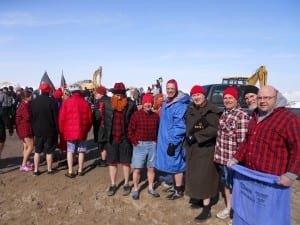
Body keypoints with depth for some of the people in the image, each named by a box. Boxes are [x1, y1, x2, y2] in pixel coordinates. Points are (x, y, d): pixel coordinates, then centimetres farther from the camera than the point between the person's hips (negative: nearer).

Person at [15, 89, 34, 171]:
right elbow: (28, 117, -25)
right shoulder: (24, 105, -19)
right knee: (30, 146, -7)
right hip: (25, 128, -10)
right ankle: (23, 165, -1)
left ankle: (26, 162, 27)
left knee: (26, 146, 17)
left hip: (25, 128, 10)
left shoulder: (25, 104, 10)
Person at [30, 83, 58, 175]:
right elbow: (56, 117, -10)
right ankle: (49, 169, 15)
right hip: (50, 130, -4)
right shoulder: (52, 101, -13)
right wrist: (57, 129, -1)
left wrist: (34, 128, 14)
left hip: (37, 130, 4)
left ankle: (36, 170, 19)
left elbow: (31, 117, 7)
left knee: (37, 151, 13)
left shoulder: (34, 101, 1)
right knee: (49, 151, 6)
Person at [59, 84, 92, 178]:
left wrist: (62, 130, 8)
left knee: (70, 151, 9)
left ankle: (70, 172, 10)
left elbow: (61, 118, -5)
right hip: (82, 131, 1)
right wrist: (87, 129, 14)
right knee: (81, 151, 12)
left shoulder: (66, 102, -5)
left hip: (69, 131, -1)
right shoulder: (86, 103, -1)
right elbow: (89, 118, 1)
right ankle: (80, 170, 20)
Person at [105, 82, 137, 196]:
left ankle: (126, 184, 28)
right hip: (112, 138, 2)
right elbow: (105, 120, 6)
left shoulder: (131, 105, -8)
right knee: (112, 162, 12)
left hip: (125, 138, -2)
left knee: (126, 162, 10)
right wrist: (106, 134, 1)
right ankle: (113, 185, 28)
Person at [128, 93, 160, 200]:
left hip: (152, 145, 3)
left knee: (151, 168, 12)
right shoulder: (136, 114, -5)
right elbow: (130, 130, -3)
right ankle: (135, 189, 18)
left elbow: (159, 130, 13)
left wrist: (156, 141, 3)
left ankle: (151, 188, 27)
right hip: (139, 145, -3)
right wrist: (135, 142, -7)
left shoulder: (155, 116, 4)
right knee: (137, 168, 2)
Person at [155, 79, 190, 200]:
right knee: (172, 165, 18)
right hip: (165, 139, 9)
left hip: (173, 141, -8)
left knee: (175, 165, 3)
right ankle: (176, 185, 34)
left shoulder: (180, 105, -18)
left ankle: (179, 191, 18)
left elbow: (180, 126, -21)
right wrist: (161, 138, 19)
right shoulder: (166, 103, 10)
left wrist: (173, 142, -21)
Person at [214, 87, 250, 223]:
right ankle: (228, 208, 39)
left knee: (234, 185, 7)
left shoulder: (242, 116, -17)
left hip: (233, 158, -7)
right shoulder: (224, 114, 9)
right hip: (222, 157, 8)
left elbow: (242, 140, -20)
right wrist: (218, 154, 15)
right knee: (226, 183, 20)